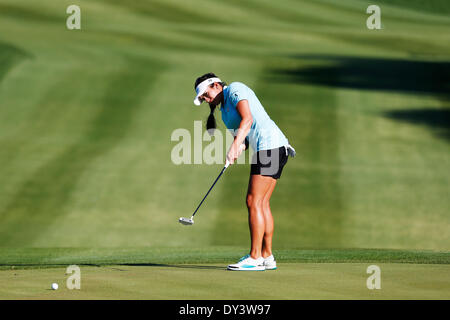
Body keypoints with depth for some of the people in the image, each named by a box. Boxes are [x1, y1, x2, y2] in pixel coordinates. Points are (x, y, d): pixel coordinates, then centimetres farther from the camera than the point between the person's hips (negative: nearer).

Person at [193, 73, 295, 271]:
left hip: (269, 145, -10)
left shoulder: (234, 89, -4)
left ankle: (255, 258, -12)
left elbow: (247, 119, -18)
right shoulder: (225, 108, 23)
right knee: (262, 204, 9)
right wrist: (240, 149, -8)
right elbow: (243, 135, 14)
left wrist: (234, 146, -26)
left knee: (254, 202, -11)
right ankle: (267, 257, 11)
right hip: (274, 150, 10)